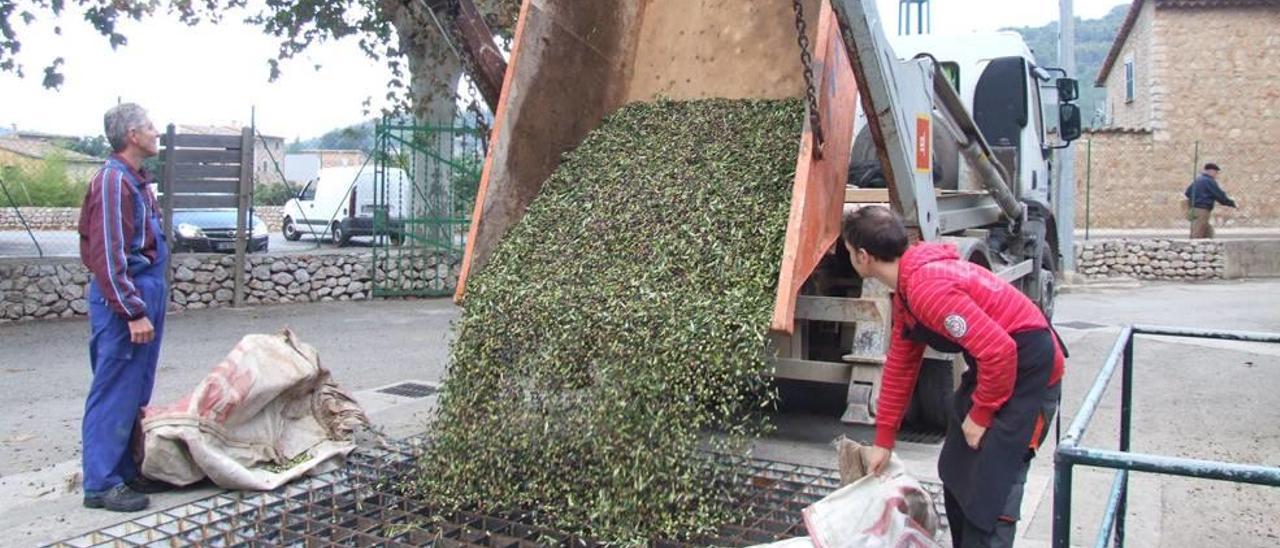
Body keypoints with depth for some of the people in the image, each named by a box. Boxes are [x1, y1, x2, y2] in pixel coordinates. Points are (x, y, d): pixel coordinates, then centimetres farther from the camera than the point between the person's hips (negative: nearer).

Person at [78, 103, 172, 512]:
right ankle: (101, 484, 4)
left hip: (145, 295, 10)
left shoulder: (135, 180, 15)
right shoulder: (114, 181, -15)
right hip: (124, 299, -10)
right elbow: (109, 257, -20)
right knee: (115, 394, -4)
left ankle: (127, 470, 23)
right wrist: (134, 312, -21)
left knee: (136, 393, 14)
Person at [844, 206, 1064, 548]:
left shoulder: (928, 287, -27)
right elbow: (900, 365, 13)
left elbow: (999, 350, -31)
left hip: (1028, 368, -10)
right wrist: (883, 441, 17)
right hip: (992, 365, 10)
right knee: (955, 472, 18)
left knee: (991, 489, -9)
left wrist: (980, 415, -16)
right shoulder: (905, 289, 5)